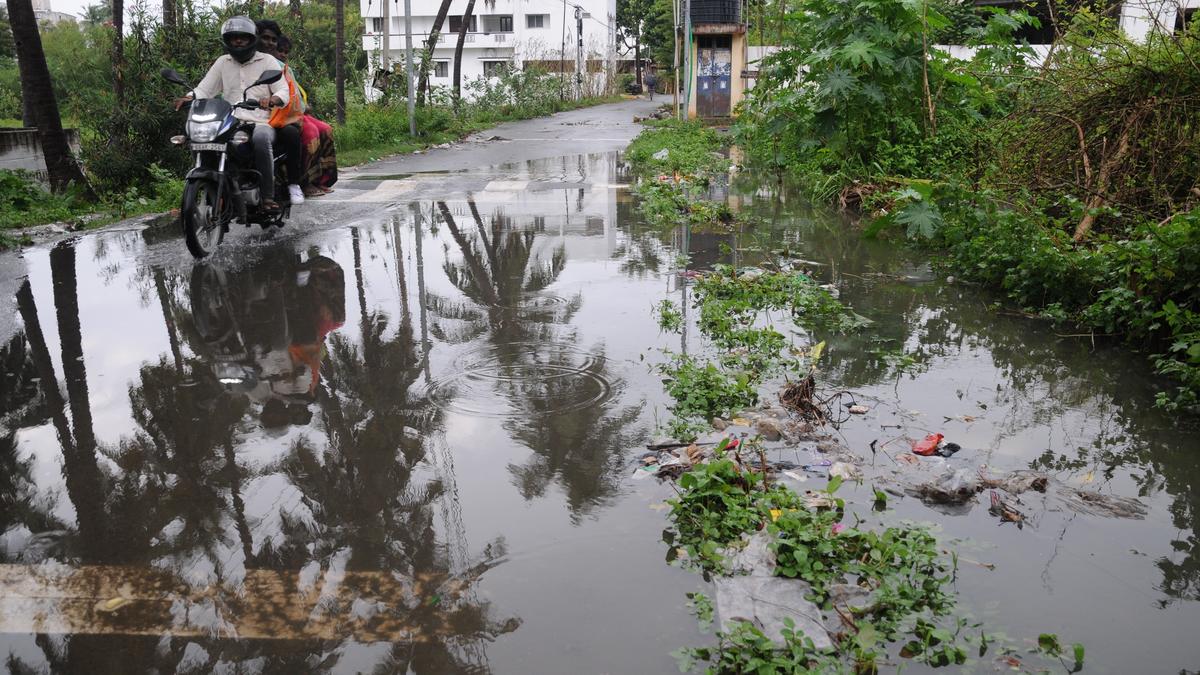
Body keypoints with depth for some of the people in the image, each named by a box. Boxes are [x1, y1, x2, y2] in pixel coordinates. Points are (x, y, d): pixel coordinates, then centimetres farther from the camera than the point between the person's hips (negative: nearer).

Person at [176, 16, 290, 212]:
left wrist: (272, 99, -24)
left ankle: (268, 196, -34)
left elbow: (284, 90, -1)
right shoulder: (223, 62, 20)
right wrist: (189, 98, -9)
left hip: (260, 123, -4)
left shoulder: (267, 60, 10)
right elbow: (204, 89, 13)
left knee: (261, 139, -38)